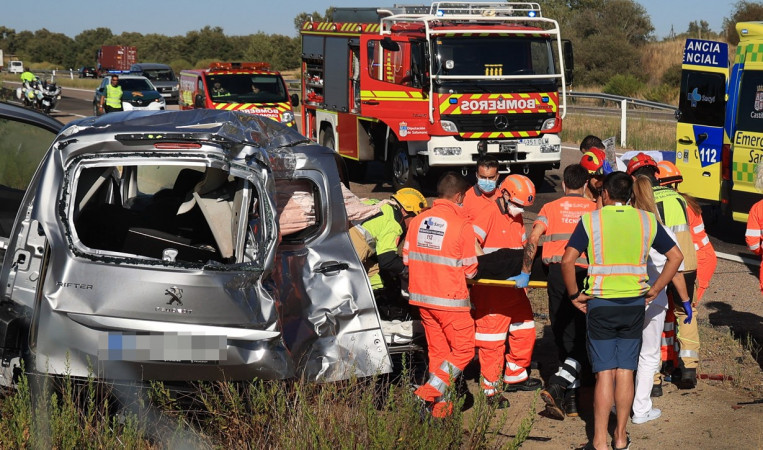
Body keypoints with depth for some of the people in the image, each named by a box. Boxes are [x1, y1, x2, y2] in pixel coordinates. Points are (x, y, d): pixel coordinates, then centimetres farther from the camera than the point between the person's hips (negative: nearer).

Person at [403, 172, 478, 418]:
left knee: (437, 351, 15)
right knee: (463, 351, 6)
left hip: (422, 297, 6)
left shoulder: (417, 221, 2)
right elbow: (470, 270, -7)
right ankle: (428, 394, -6)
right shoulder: (462, 226, -12)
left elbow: (406, 258, 8)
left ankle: (440, 408, 17)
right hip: (450, 299, -6)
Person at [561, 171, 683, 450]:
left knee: (604, 373, 2)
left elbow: (567, 261, -14)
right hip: (634, 304, 2)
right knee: (625, 371, 10)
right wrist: (655, 290, 8)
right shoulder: (646, 220, 3)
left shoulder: (590, 220, -6)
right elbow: (676, 256, 5)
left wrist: (575, 294, -3)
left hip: (600, 304, -2)